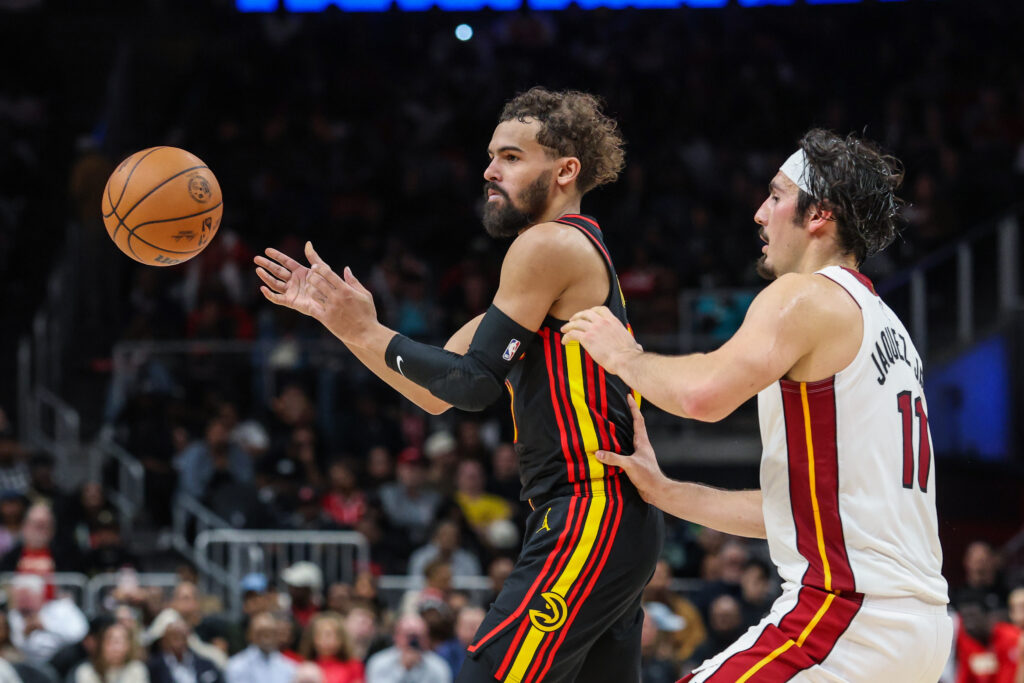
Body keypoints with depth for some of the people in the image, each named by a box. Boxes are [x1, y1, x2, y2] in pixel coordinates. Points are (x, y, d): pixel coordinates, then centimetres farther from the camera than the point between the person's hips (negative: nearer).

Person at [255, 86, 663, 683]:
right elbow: (436, 393, 21)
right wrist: (336, 316, 16)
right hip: (616, 522, 11)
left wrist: (369, 334, -4)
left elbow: (473, 383, -14)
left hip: (590, 517, -11)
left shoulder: (550, 245, -9)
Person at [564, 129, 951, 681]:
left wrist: (623, 355, -5)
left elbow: (706, 394, -25)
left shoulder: (805, 297, -6)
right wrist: (664, 492, 23)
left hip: (847, 610, -10)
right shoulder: (883, 322, 22)